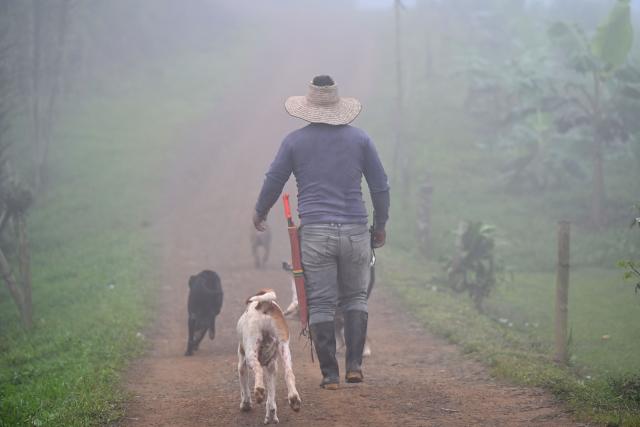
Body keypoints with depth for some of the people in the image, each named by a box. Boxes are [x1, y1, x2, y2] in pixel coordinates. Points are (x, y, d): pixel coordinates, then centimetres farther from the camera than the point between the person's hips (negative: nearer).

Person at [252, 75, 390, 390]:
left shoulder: (295, 141, 2)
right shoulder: (359, 139, 5)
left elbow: (273, 182, 8)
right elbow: (380, 186, 8)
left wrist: (260, 213, 26)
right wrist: (380, 225, 20)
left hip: (315, 233, -1)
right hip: (355, 231, 1)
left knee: (320, 303, 3)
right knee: (355, 297, 15)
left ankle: (330, 374, 2)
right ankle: (355, 364, 3)